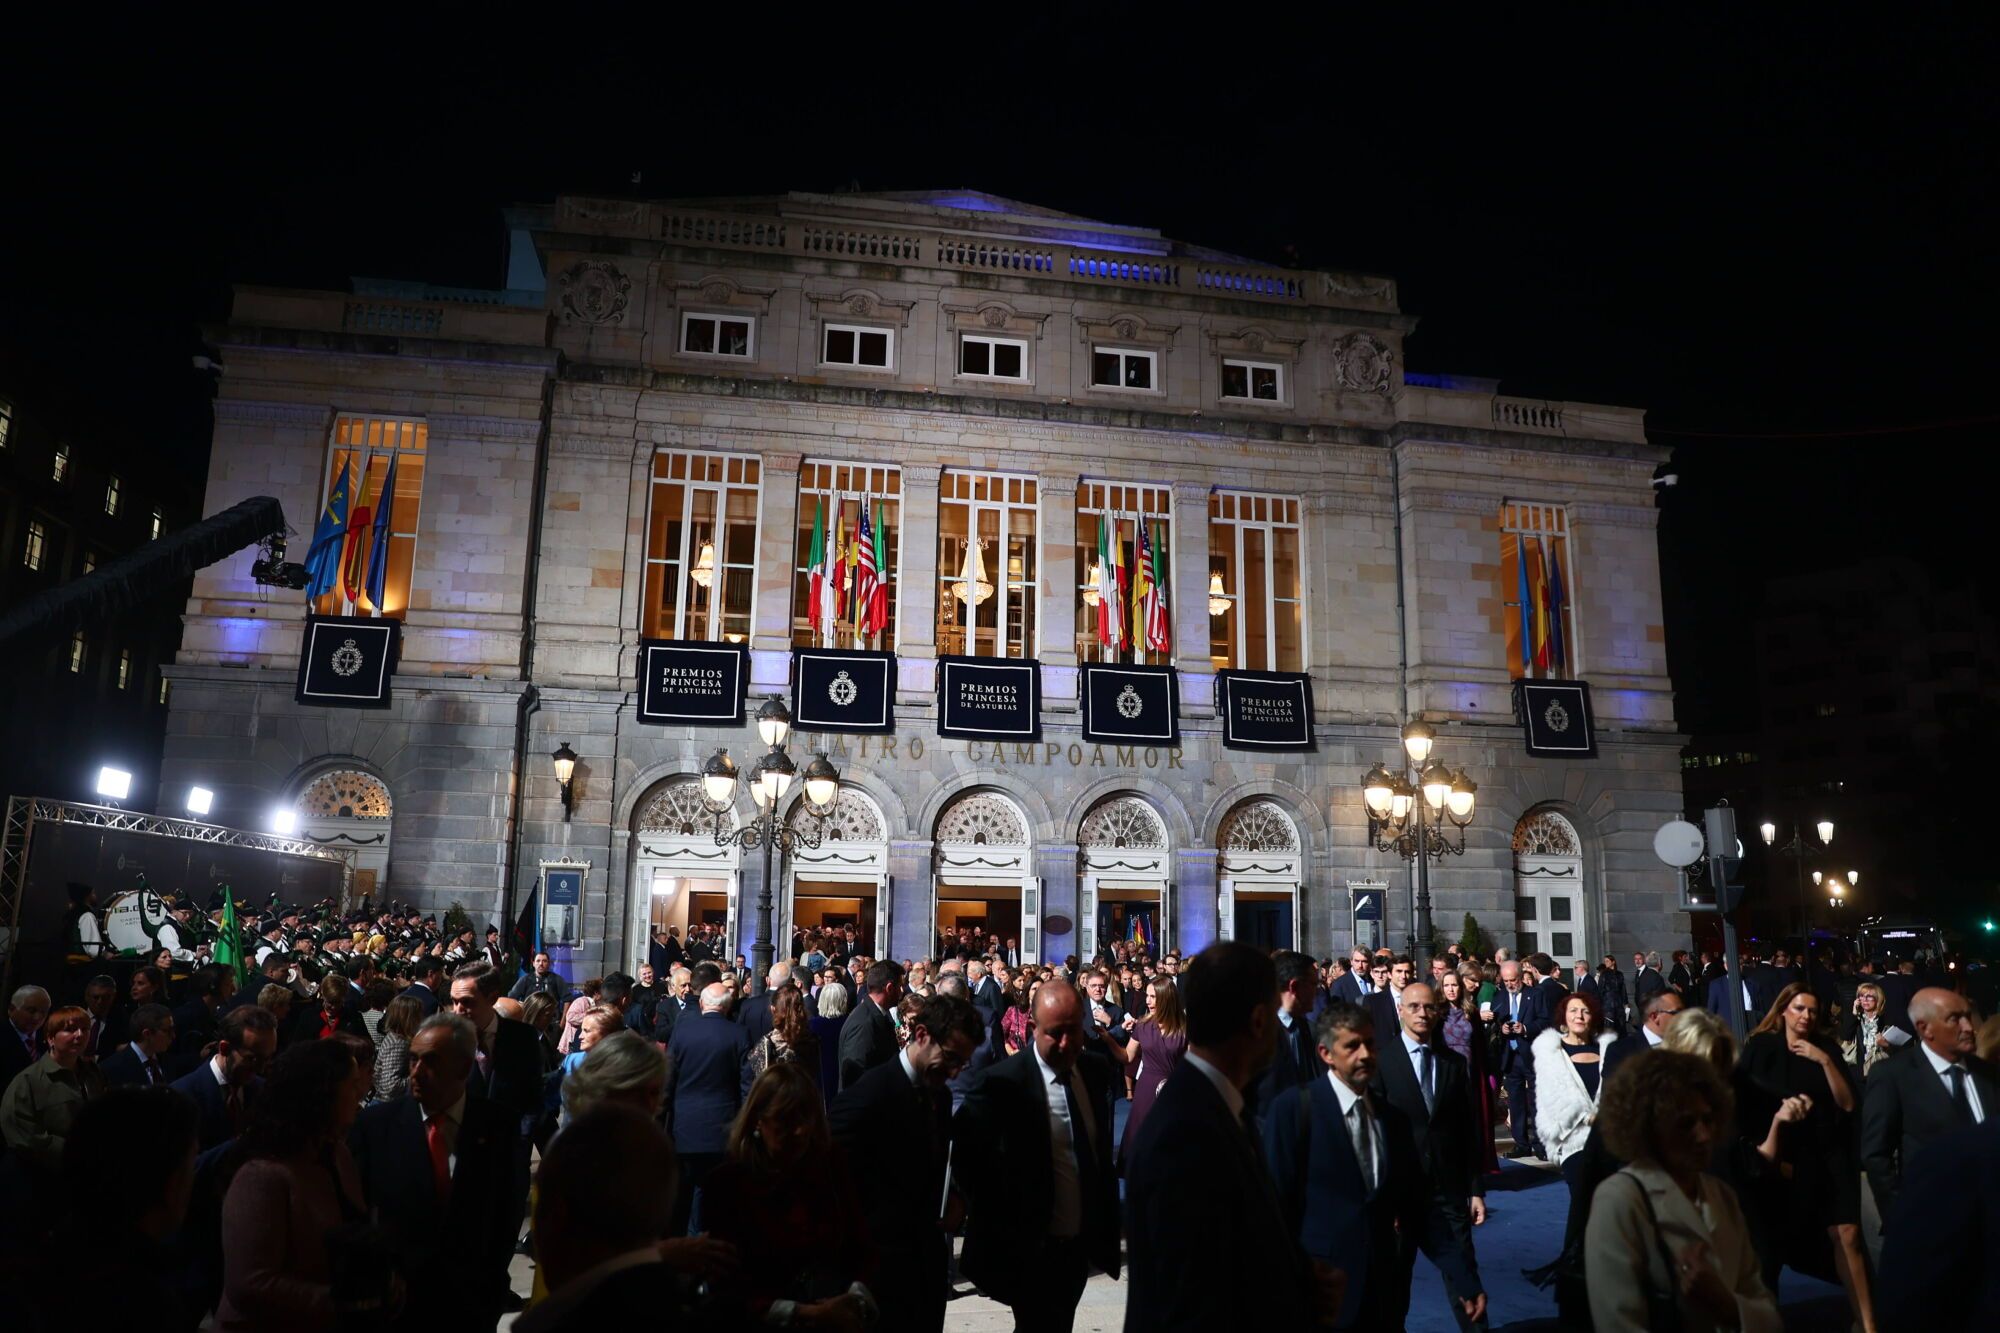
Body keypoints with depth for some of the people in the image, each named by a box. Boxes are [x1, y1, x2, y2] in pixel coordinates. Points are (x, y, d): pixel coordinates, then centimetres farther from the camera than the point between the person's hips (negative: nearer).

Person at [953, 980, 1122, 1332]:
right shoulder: (1006, 1080, -20)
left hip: (1081, 1242, 6)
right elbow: (966, 1153, -12)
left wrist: (1107, 1219, 10)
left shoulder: (1097, 1069, -1)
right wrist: (996, 1226, -9)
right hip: (1031, 1247, -6)